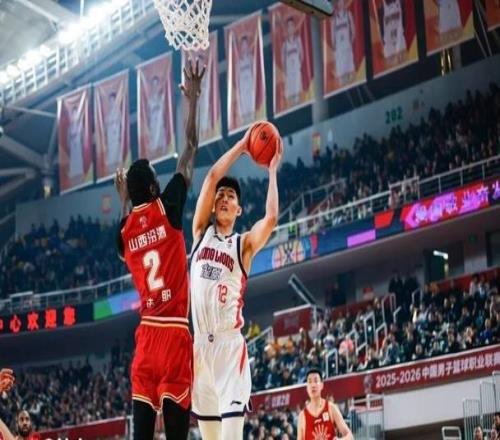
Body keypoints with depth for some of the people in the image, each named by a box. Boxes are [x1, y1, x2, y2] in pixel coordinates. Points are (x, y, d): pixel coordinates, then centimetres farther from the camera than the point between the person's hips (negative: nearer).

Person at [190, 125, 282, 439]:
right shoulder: (201, 232, 12)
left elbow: (271, 218, -15)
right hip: (200, 343, 4)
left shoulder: (244, 244, 4)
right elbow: (212, 178, 3)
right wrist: (241, 146, 4)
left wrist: (273, 170, -5)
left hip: (230, 345, -4)